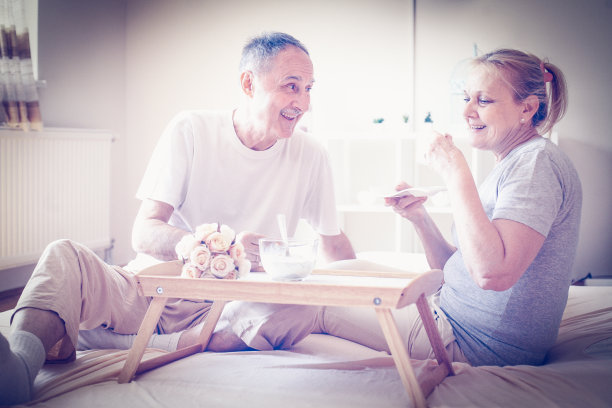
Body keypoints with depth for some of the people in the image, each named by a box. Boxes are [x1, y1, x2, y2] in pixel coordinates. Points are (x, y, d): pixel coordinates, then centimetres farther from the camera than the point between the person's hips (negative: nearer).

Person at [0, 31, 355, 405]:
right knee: (64, 255, -23)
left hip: (226, 306, 1)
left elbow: (335, 244, 14)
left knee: (301, 310, -30)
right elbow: (144, 234, -13)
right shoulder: (190, 131, -4)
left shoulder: (309, 155, 1)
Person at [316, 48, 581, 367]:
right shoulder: (512, 164, 14)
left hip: (480, 348, -10)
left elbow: (492, 273, -32)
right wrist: (419, 218, -5)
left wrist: (454, 172, -26)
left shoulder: (537, 161, -17)